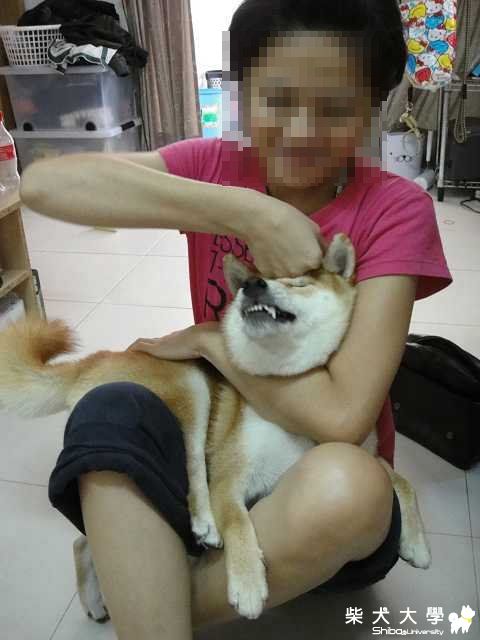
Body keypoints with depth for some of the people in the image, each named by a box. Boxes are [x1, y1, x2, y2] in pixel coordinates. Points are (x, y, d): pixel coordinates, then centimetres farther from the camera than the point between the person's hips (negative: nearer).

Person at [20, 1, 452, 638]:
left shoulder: (395, 208, -13)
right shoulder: (216, 168, -5)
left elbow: (341, 415, -22)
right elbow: (42, 181, -22)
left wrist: (210, 339, -12)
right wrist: (249, 214, -27)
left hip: (317, 486, -1)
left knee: (348, 485, -34)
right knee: (112, 410, -27)